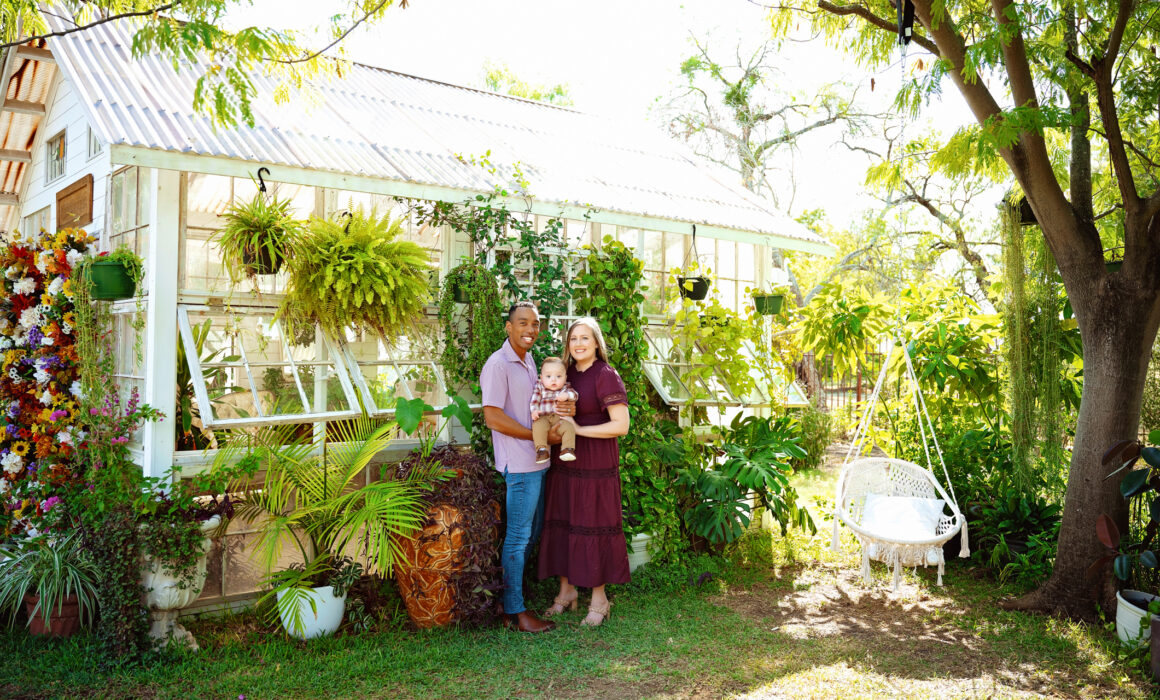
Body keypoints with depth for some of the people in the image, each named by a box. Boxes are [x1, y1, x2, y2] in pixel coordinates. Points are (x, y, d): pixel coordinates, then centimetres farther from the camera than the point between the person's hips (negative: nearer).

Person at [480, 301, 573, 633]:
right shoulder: (498, 365, -14)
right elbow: (493, 418, -20)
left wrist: (563, 409, -2)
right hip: (519, 464, -9)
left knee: (532, 531, 17)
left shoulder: (529, 360, 14)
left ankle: (511, 590, 32)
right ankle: (514, 612, 10)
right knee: (518, 536, 0)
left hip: (537, 462, 9)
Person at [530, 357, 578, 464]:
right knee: (538, 426, -32)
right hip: (543, 418, -1)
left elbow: (574, 395, -4)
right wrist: (534, 411, -16)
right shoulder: (539, 387, 7)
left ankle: (567, 449, -23)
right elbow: (534, 401, 3)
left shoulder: (566, 388, 9)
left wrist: (567, 395, -25)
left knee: (569, 427, -28)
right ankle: (542, 449, -28)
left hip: (560, 418, 1)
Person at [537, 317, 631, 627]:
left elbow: (621, 426, -16)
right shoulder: (566, 374, 9)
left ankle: (599, 599, 16)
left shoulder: (606, 376, -10)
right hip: (564, 462, 6)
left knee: (594, 526, 2)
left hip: (596, 464, -6)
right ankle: (566, 591, 25)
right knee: (562, 523, 10)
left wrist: (578, 429, -18)